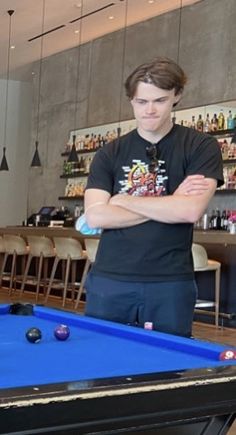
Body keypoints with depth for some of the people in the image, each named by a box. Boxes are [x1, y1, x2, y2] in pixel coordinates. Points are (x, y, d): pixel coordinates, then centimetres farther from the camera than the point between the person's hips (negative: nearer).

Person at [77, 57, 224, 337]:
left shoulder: (201, 147, 0)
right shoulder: (109, 154, 7)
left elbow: (192, 211, -15)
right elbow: (94, 218, -6)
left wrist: (122, 200, -6)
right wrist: (170, 205, -10)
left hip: (171, 284, -2)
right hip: (109, 281, 2)